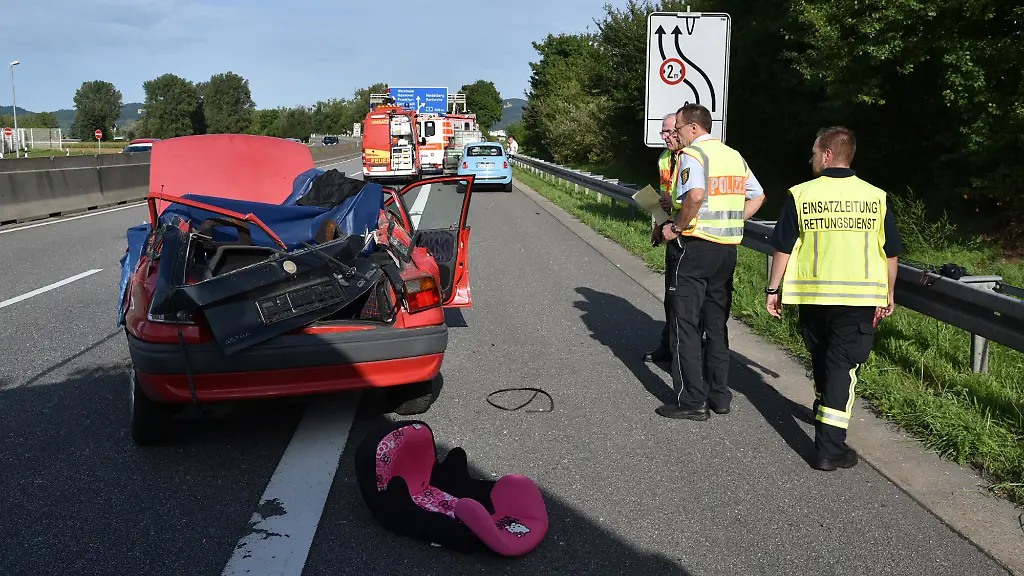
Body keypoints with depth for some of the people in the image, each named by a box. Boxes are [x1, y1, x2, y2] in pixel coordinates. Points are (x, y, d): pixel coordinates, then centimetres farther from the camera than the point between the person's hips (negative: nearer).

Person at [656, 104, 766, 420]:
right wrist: (730, 222, 16)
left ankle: (692, 401, 0)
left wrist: (676, 228, -17)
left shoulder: (692, 154, -11)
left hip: (697, 244, -8)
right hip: (729, 248, 8)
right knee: (716, 324, 15)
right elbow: (757, 196, 21)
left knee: (685, 324, -1)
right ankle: (719, 395, 21)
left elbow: (696, 195, -28)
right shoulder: (734, 156, 15)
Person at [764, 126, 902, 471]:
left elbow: (783, 248, -3)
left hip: (813, 294, 1)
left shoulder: (800, 195, -3)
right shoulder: (876, 197, 1)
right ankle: (830, 448, -5)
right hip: (860, 297, 0)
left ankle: (823, 411, 42)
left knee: (821, 358, 21)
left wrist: (773, 290, 7)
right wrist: (888, 294, 20)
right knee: (842, 365, 0)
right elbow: (891, 253, 7)